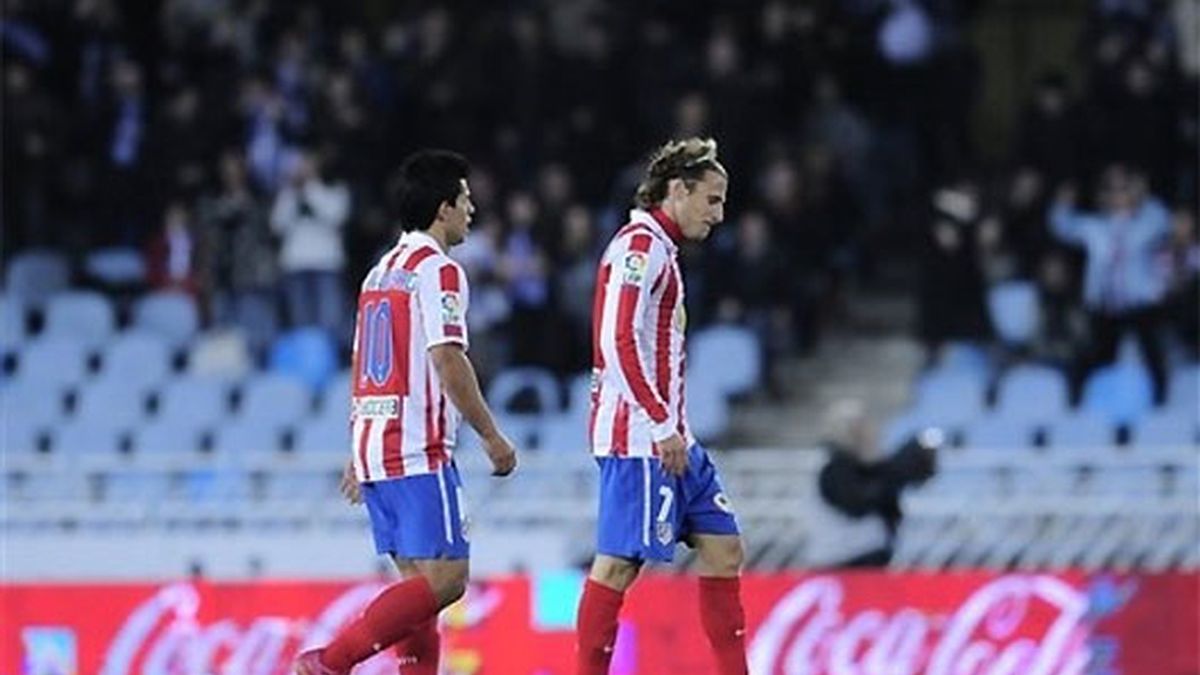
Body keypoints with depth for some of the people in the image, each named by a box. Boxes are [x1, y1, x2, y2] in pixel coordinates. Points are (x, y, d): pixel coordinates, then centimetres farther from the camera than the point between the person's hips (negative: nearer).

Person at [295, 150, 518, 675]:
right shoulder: (437, 269, -8)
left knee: (419, 579, 11)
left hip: (374, 448, 9)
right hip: (419, 452, -9)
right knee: (445, 578, -11)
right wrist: (492, 437, -10)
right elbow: (448, 362, -17)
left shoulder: (382, 271, 19)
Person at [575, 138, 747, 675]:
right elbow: (618, 342, -20)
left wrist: (673, 430, 17)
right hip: (639, 436, -10)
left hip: (669, 438, 10)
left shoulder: (658, 249, 20)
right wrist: (661, 426, -20)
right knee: (619, 561, -8)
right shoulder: (639, 245, -11)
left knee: (722, 547, 8)